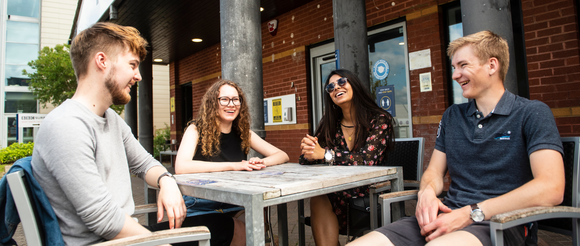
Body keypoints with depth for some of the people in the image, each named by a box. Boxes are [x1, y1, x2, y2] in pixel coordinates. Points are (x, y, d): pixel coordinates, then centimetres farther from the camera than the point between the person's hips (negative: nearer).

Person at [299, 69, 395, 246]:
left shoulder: (379, 119, -5)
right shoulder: (330, 125, 7)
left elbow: (367, 159, -20)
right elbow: (306, 160, 4)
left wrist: (325, 154, -29)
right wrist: (308, 150, -20)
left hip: (371, 193, -4)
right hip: (340, 192, 4)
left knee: (320, 199, -27)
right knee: (318, 198, -28)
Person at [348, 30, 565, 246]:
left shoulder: (531, 113, 1)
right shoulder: (452, 116, 18)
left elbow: (551, 188, -13)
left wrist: (472, 213, -19)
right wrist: (427, 192, -7)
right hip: (448, 215, 5)